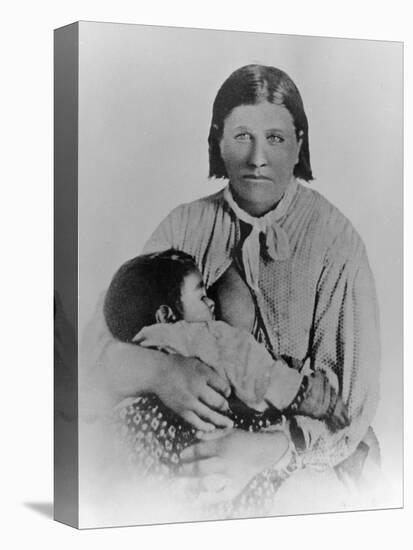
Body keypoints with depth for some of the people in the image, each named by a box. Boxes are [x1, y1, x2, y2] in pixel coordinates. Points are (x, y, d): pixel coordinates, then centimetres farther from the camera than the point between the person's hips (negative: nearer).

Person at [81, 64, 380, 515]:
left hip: (309, 461, -2)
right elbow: (101, 345, -5)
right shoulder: (186, 226, 0)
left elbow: (352, 395, -13)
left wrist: (268, 448, -31)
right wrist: (158, 371, -28)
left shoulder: (334, 241, -10)